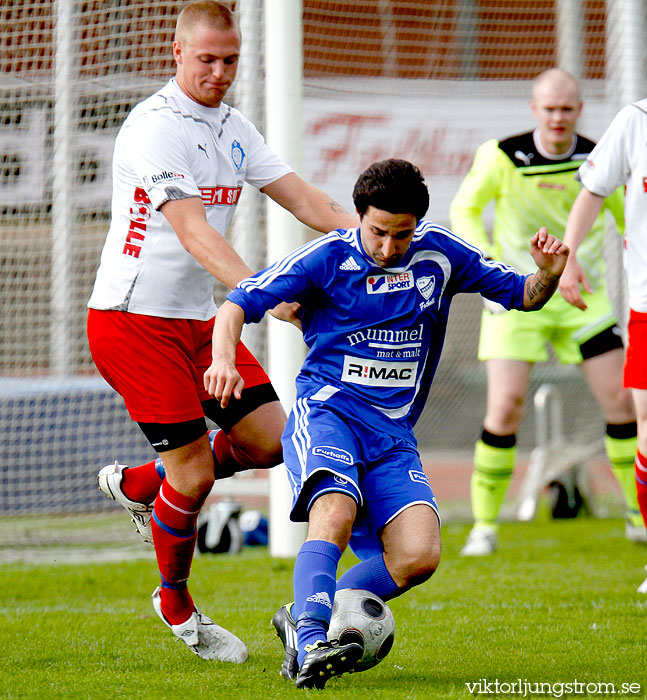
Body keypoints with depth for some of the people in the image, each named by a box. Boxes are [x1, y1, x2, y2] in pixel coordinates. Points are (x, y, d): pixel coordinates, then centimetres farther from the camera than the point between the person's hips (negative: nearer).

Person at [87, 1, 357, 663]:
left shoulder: (233, 128, 11)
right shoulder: (155, 126, -17)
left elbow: (300, 197, 7)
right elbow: (192, 231, -27)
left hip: (197, 317, 8)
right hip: (132, 318, -8)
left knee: (269, 438, 0)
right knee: (194, 471, -9)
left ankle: (137, 485, 22)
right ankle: (176, 604, 15)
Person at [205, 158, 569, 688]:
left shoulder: (439, 253, 6)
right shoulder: (326, 258, -4)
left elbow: (522, 296, 13)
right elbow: (237, 305, -6)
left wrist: (549, 275, -10)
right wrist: (224, 358, -26)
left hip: (393, 434, 4)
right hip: (327, 410, -4)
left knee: (419, 555, -18)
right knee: (336, 513, -35)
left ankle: (302, 619, -3)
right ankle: (312, 642, -45)